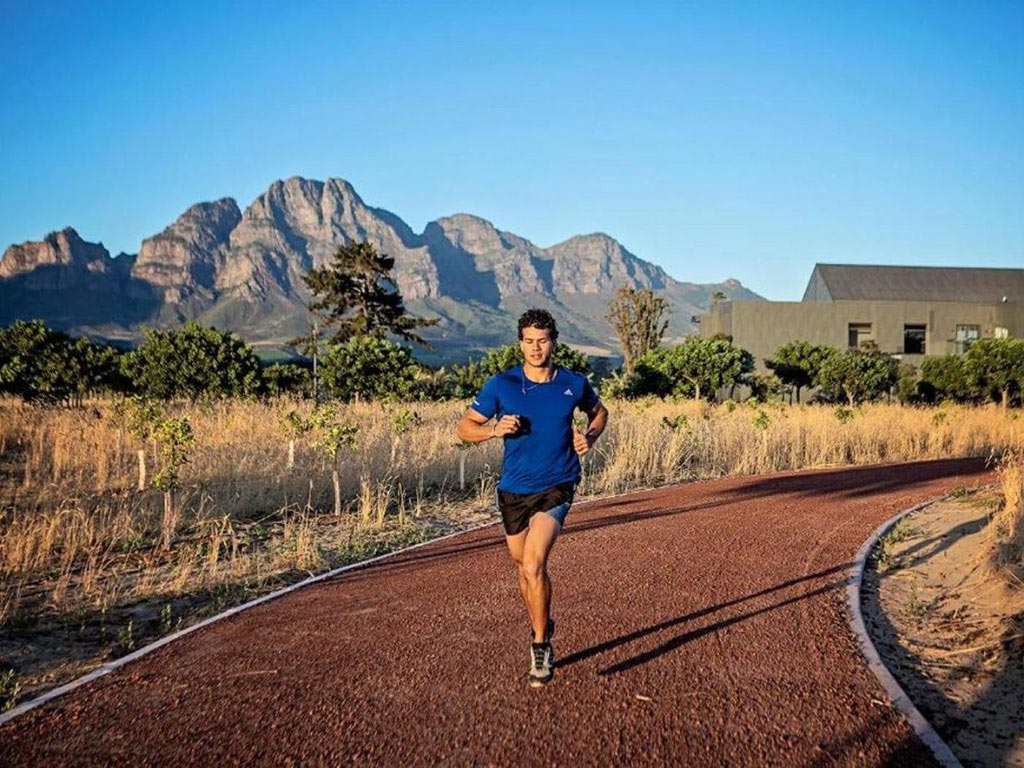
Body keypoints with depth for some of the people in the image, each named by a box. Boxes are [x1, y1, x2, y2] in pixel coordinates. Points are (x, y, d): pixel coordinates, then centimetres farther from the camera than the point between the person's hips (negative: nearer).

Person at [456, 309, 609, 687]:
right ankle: (542, 629, 41)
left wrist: (590, 437, -2)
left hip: (555, 488, -2)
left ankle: (540, 645, -1)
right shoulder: (501, 384, -5)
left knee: (533, 565, -19)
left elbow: (599, 411, 18)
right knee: (525, 568, 16)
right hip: (513, 489, 2)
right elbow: (465, 427, 0)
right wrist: (496, 429, -19)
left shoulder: (574, 384, -3)